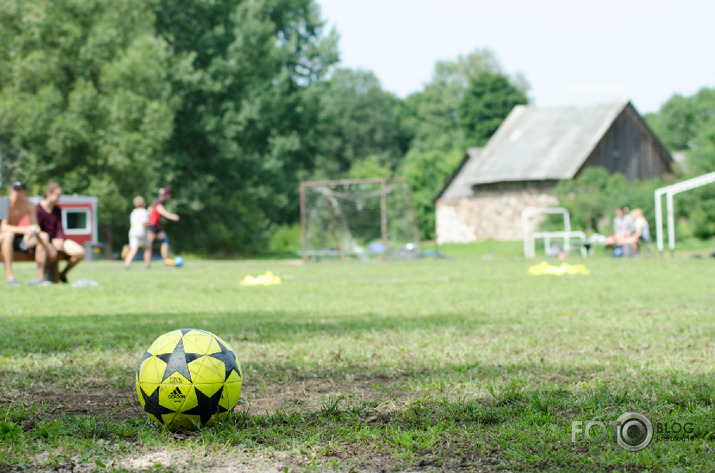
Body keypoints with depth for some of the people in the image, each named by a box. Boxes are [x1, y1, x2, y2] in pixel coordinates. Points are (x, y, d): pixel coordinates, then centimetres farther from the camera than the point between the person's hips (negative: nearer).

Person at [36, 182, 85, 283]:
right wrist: (53, 241, -22)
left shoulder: (57, 210, 11)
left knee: (80, 252, -18)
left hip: (57, 240, 6)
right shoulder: (38, 209, -9)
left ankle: (63, 273, 6)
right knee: (53, 254, -42)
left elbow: (60, 229, 9)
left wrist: (60, 240, -13)